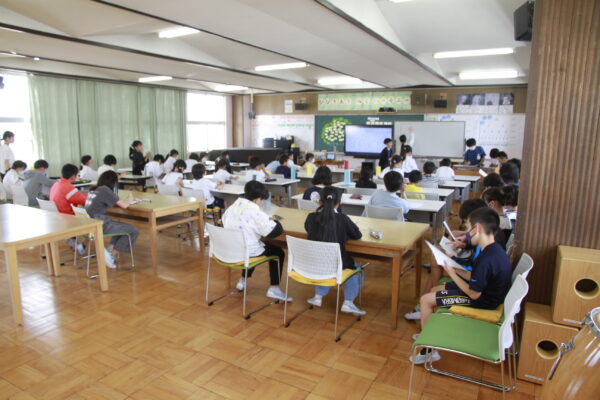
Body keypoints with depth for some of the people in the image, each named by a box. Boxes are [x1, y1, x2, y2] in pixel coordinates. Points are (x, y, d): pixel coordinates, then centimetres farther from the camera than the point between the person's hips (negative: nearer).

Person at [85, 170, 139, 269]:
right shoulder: (105, 190, -11)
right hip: (100, 225, -9)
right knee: (134, 231, -1)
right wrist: (129, 200, 11)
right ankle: (112, 254, 3)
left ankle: (110, 249, 13)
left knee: (122, 226, 27)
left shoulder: (93, 190, 12)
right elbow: (124, 205, -11)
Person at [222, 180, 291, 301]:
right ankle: (274, 289, 9)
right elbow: (276, 231, -23)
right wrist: (272, 221, 2)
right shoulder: (254, 211, -21)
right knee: (278, 252, 13)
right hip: (246, 250, -7)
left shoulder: (232, 206, 2)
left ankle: (242, 281, 40)